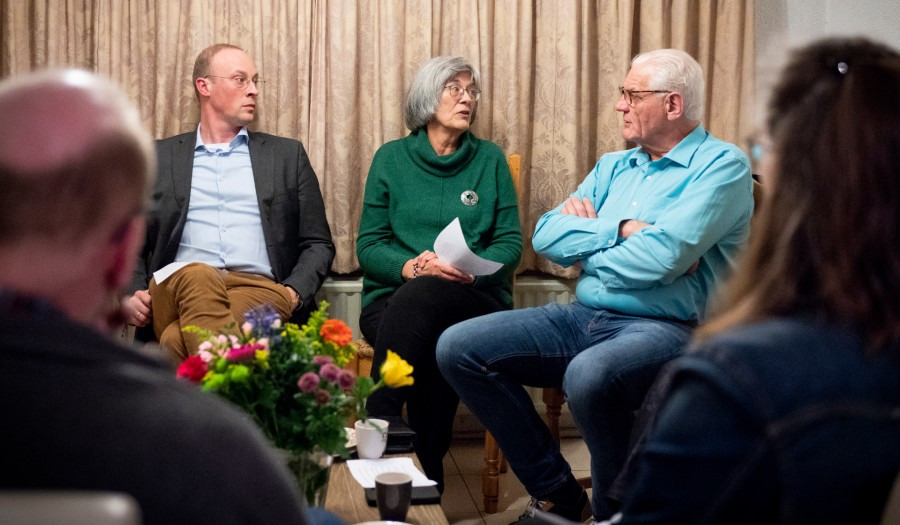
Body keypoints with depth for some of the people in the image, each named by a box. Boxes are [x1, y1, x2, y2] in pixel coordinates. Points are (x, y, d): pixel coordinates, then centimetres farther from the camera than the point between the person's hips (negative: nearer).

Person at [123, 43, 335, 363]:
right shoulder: (159, 157, 22)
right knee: (197, 277, -38)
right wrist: (131, 294, -3)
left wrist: (293, 294, -4)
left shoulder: (287, 155, 22)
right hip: (177, 286, 1)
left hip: (260, 288, -1)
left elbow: (318, 244, 18)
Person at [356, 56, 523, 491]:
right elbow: (368, 245, 7)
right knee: (434, 348, -35)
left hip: (474, 297, 0)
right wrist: (411, 266, -15)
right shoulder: (391, 157, 12)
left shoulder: (490, 159, 14)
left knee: (420, 298, -36)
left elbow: (510, 242, 9)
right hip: (395, 296, 0)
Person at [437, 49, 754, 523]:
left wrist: (585, 239, -4)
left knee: (589, 376, -39)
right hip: (584, 317, 8)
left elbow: (660, 258, -20)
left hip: (665, 327, -8)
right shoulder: (614, 166, 18)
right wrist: (621, 228, -8)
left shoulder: (722, 164, -5)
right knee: (459, 348, -5)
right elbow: (546, 236, 5)